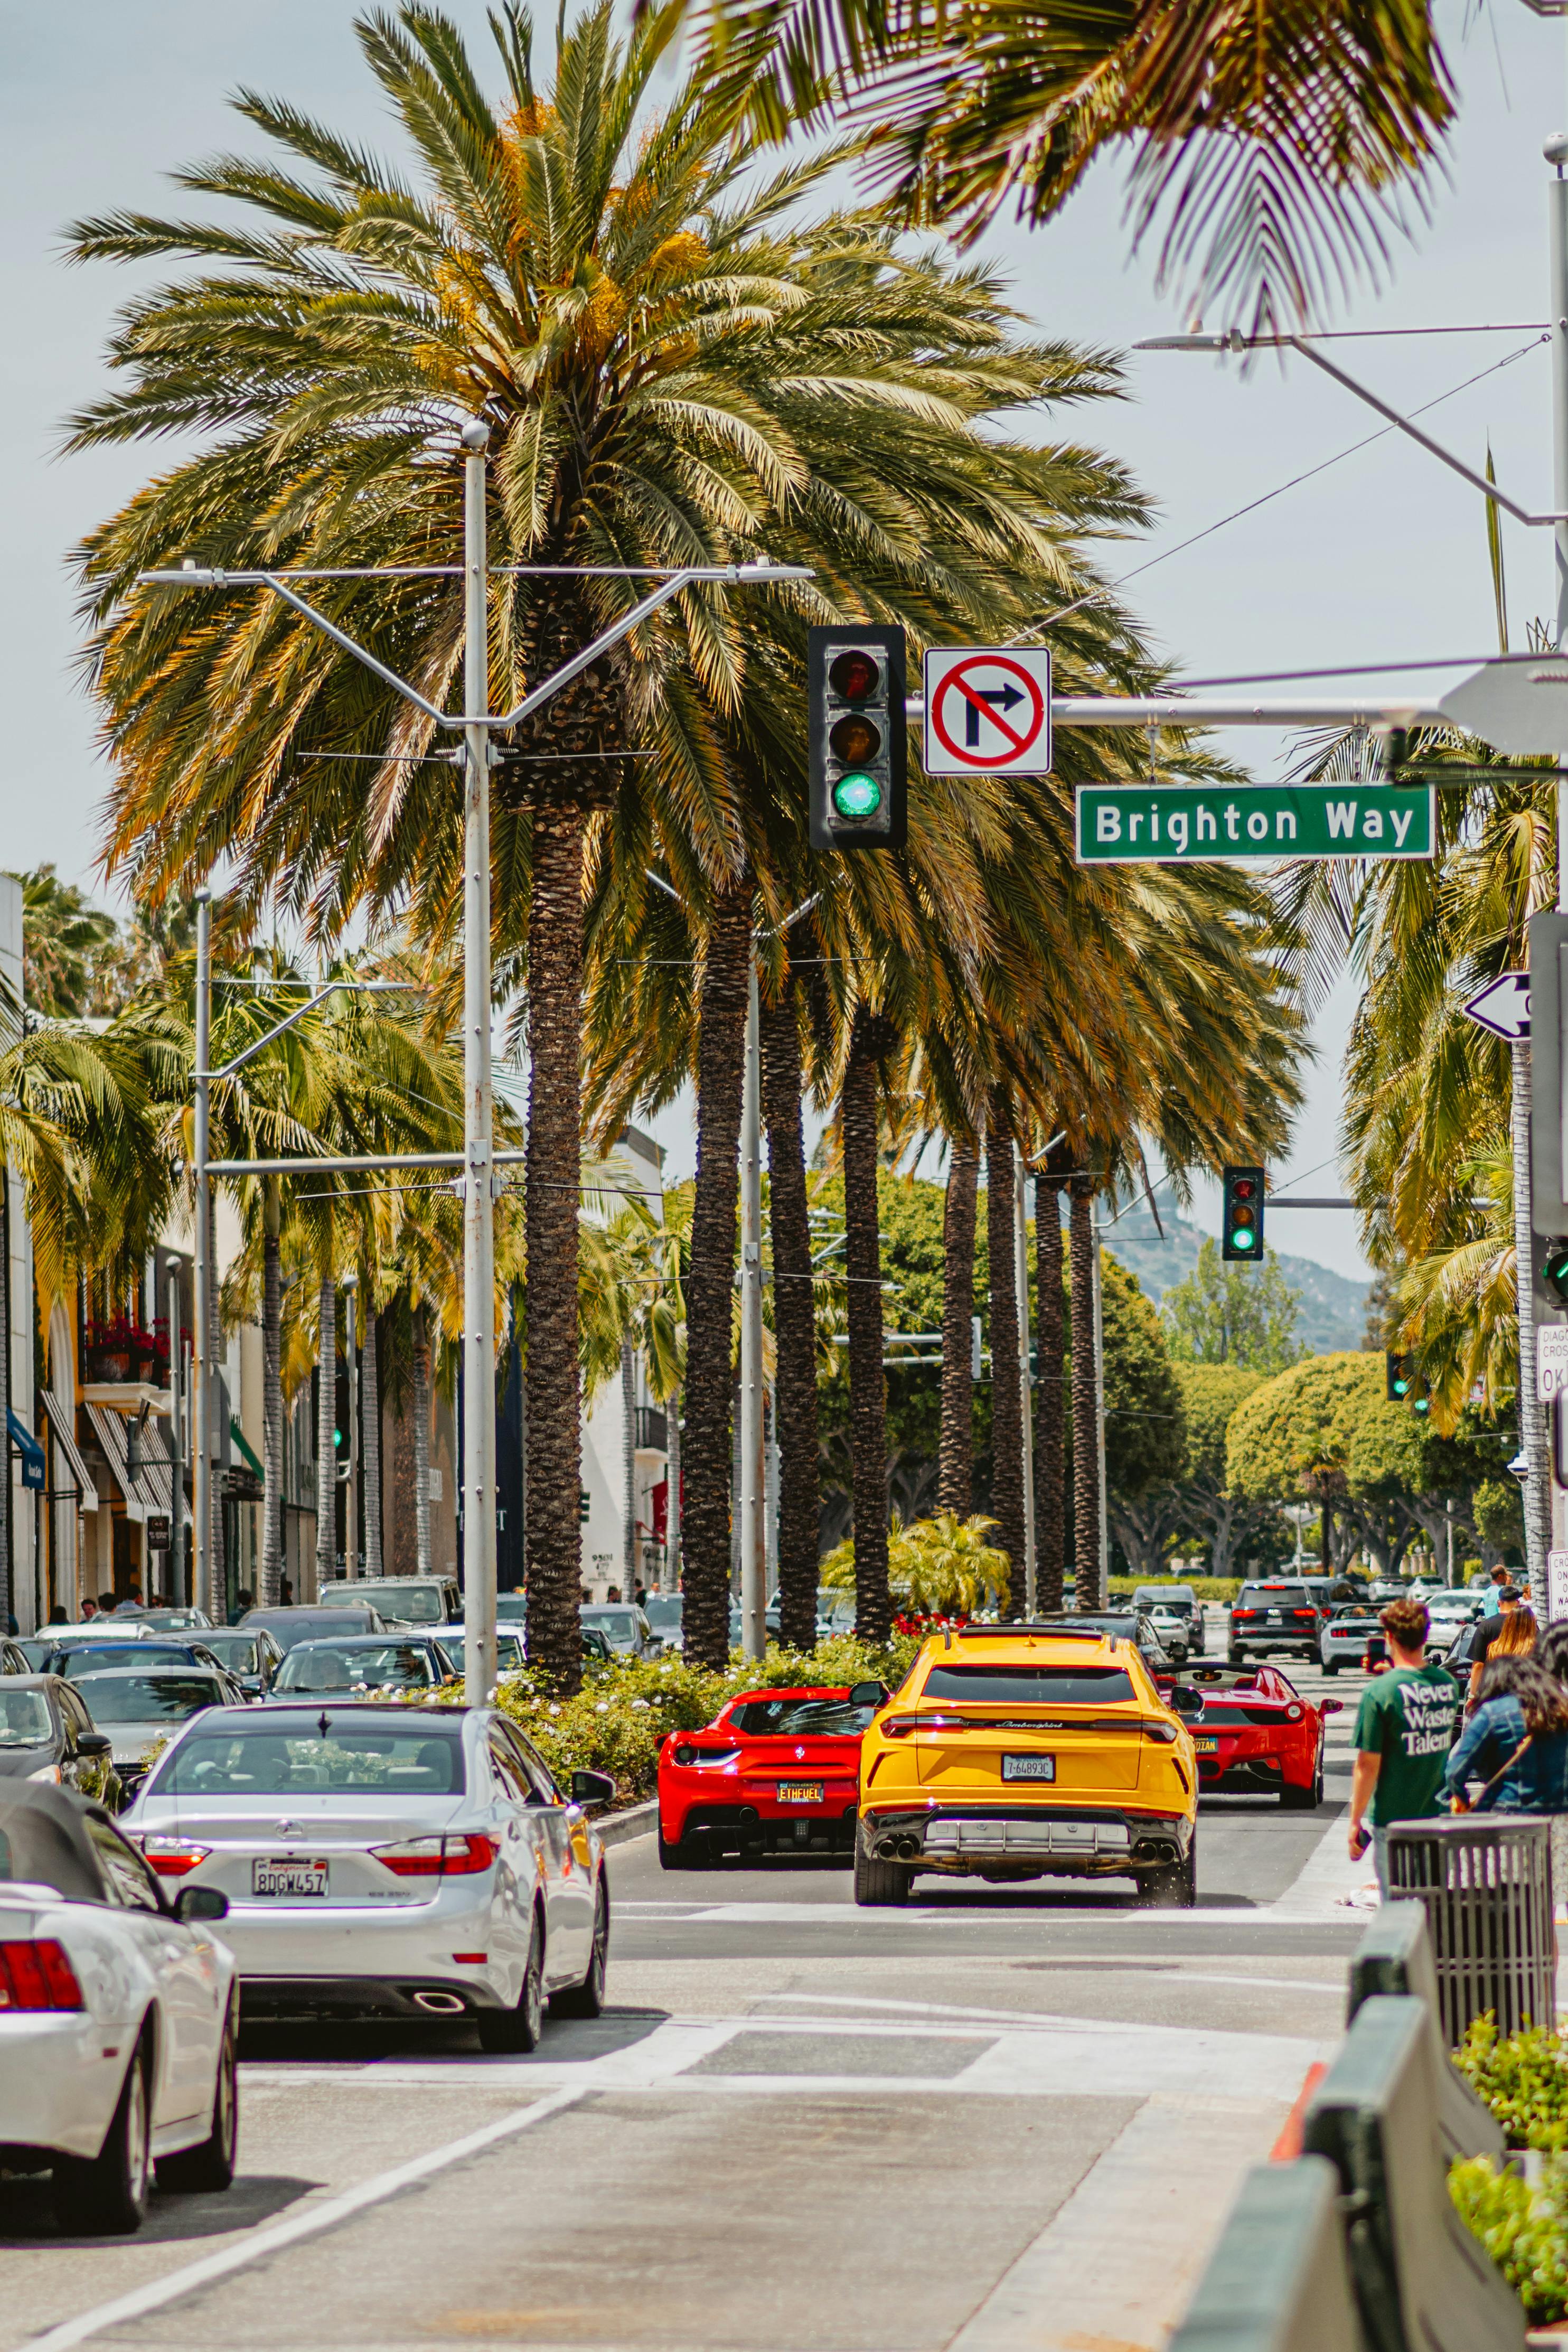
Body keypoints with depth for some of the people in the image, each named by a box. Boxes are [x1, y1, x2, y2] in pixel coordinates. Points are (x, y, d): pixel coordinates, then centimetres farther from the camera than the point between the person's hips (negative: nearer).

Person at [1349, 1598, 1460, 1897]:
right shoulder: (1448, 1684, 0)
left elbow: (1368, 1765, -14)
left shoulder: (1380, 1692, -16)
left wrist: (1355, 1821, -6)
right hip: (1439, 1814, 5)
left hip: (1394, 1819, -5)